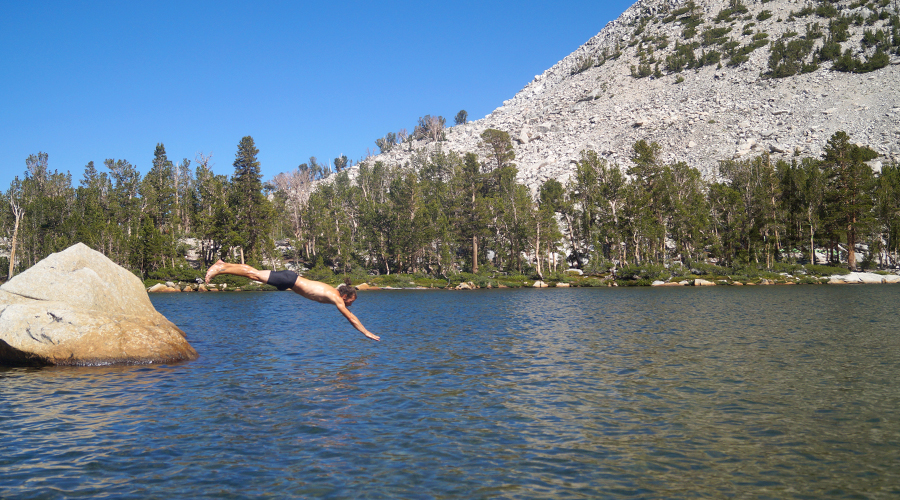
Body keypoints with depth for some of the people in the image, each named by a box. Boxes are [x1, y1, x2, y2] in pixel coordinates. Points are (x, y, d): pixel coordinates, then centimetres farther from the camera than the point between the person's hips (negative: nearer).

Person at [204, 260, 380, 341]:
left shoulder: (336, 293, 4)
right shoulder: (335, 297, -18)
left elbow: (349, 315, 17)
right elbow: (350, 317, -19)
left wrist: (365, 330, 17)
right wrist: (366, 332, -14)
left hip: (291, 279, 7)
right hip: (289, 280, -7)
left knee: (254, 272, 13)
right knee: (254, 275, -3)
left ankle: (223, 264, 21)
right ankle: (220, 269, 2)